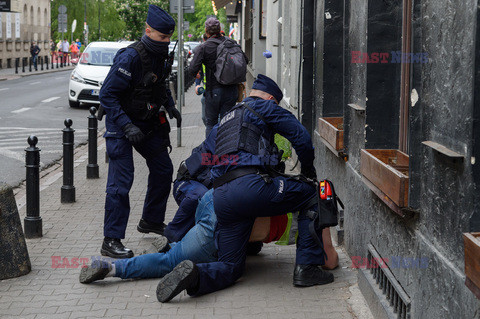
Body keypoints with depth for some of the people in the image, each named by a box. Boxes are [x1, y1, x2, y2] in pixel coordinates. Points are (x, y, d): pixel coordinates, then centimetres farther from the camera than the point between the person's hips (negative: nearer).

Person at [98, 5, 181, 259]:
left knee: (163, 169, 15)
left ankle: (151, 221, 33)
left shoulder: (161, 55, 1)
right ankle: (111, 241, -7)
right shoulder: (130, 57, -25)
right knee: (121, 181, -12)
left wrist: (170, 106, 7)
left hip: (148, 122, 8)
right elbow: (107, 95, -25)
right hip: (121, 124, -8)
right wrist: (127, 127, -29)